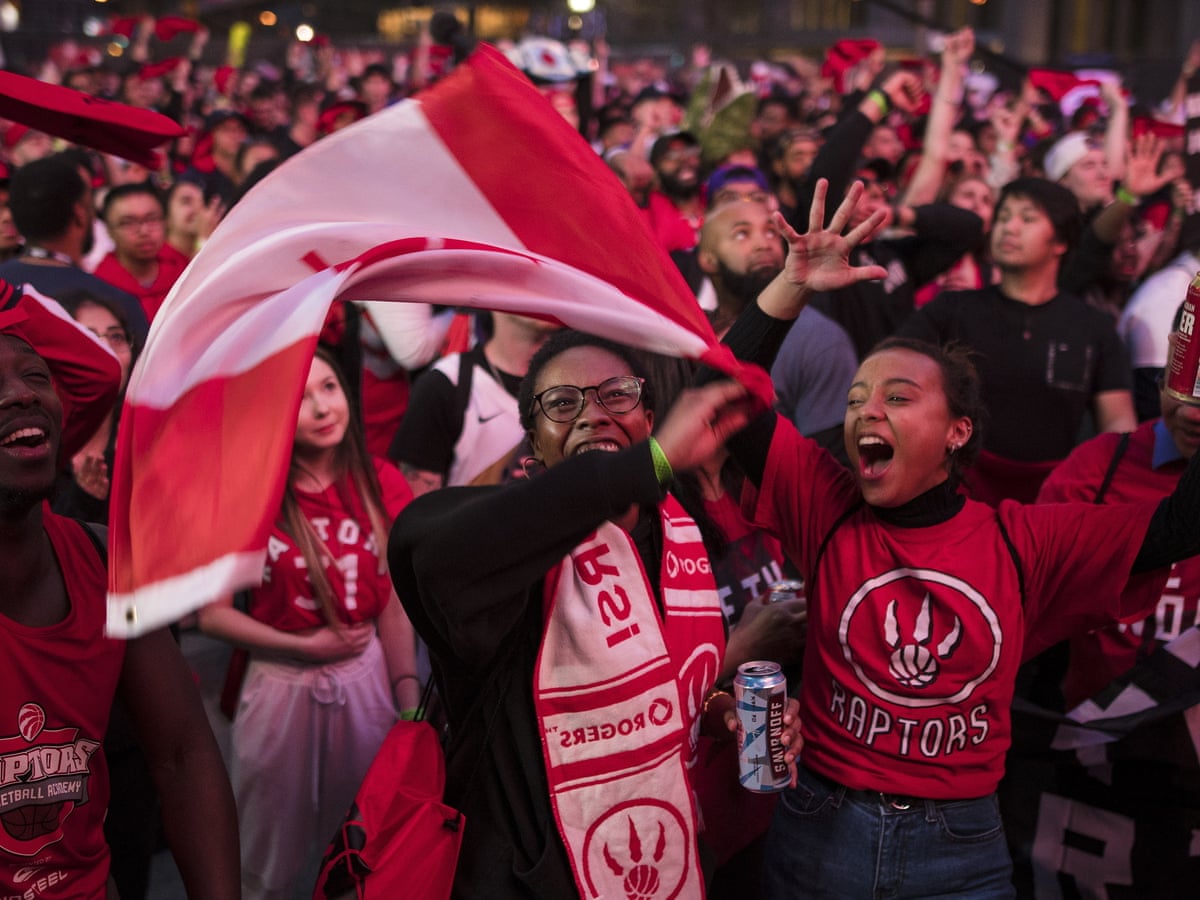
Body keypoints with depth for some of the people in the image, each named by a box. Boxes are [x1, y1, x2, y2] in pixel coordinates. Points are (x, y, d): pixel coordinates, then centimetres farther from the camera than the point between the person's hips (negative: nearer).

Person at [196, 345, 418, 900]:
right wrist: (302, 646, -16)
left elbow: (393, 608, -3)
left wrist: (410, 708, -6)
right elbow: (212, 614, -9)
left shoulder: (381, 485, -4)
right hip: (280, 684, -2)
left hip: (366, 678, 2)